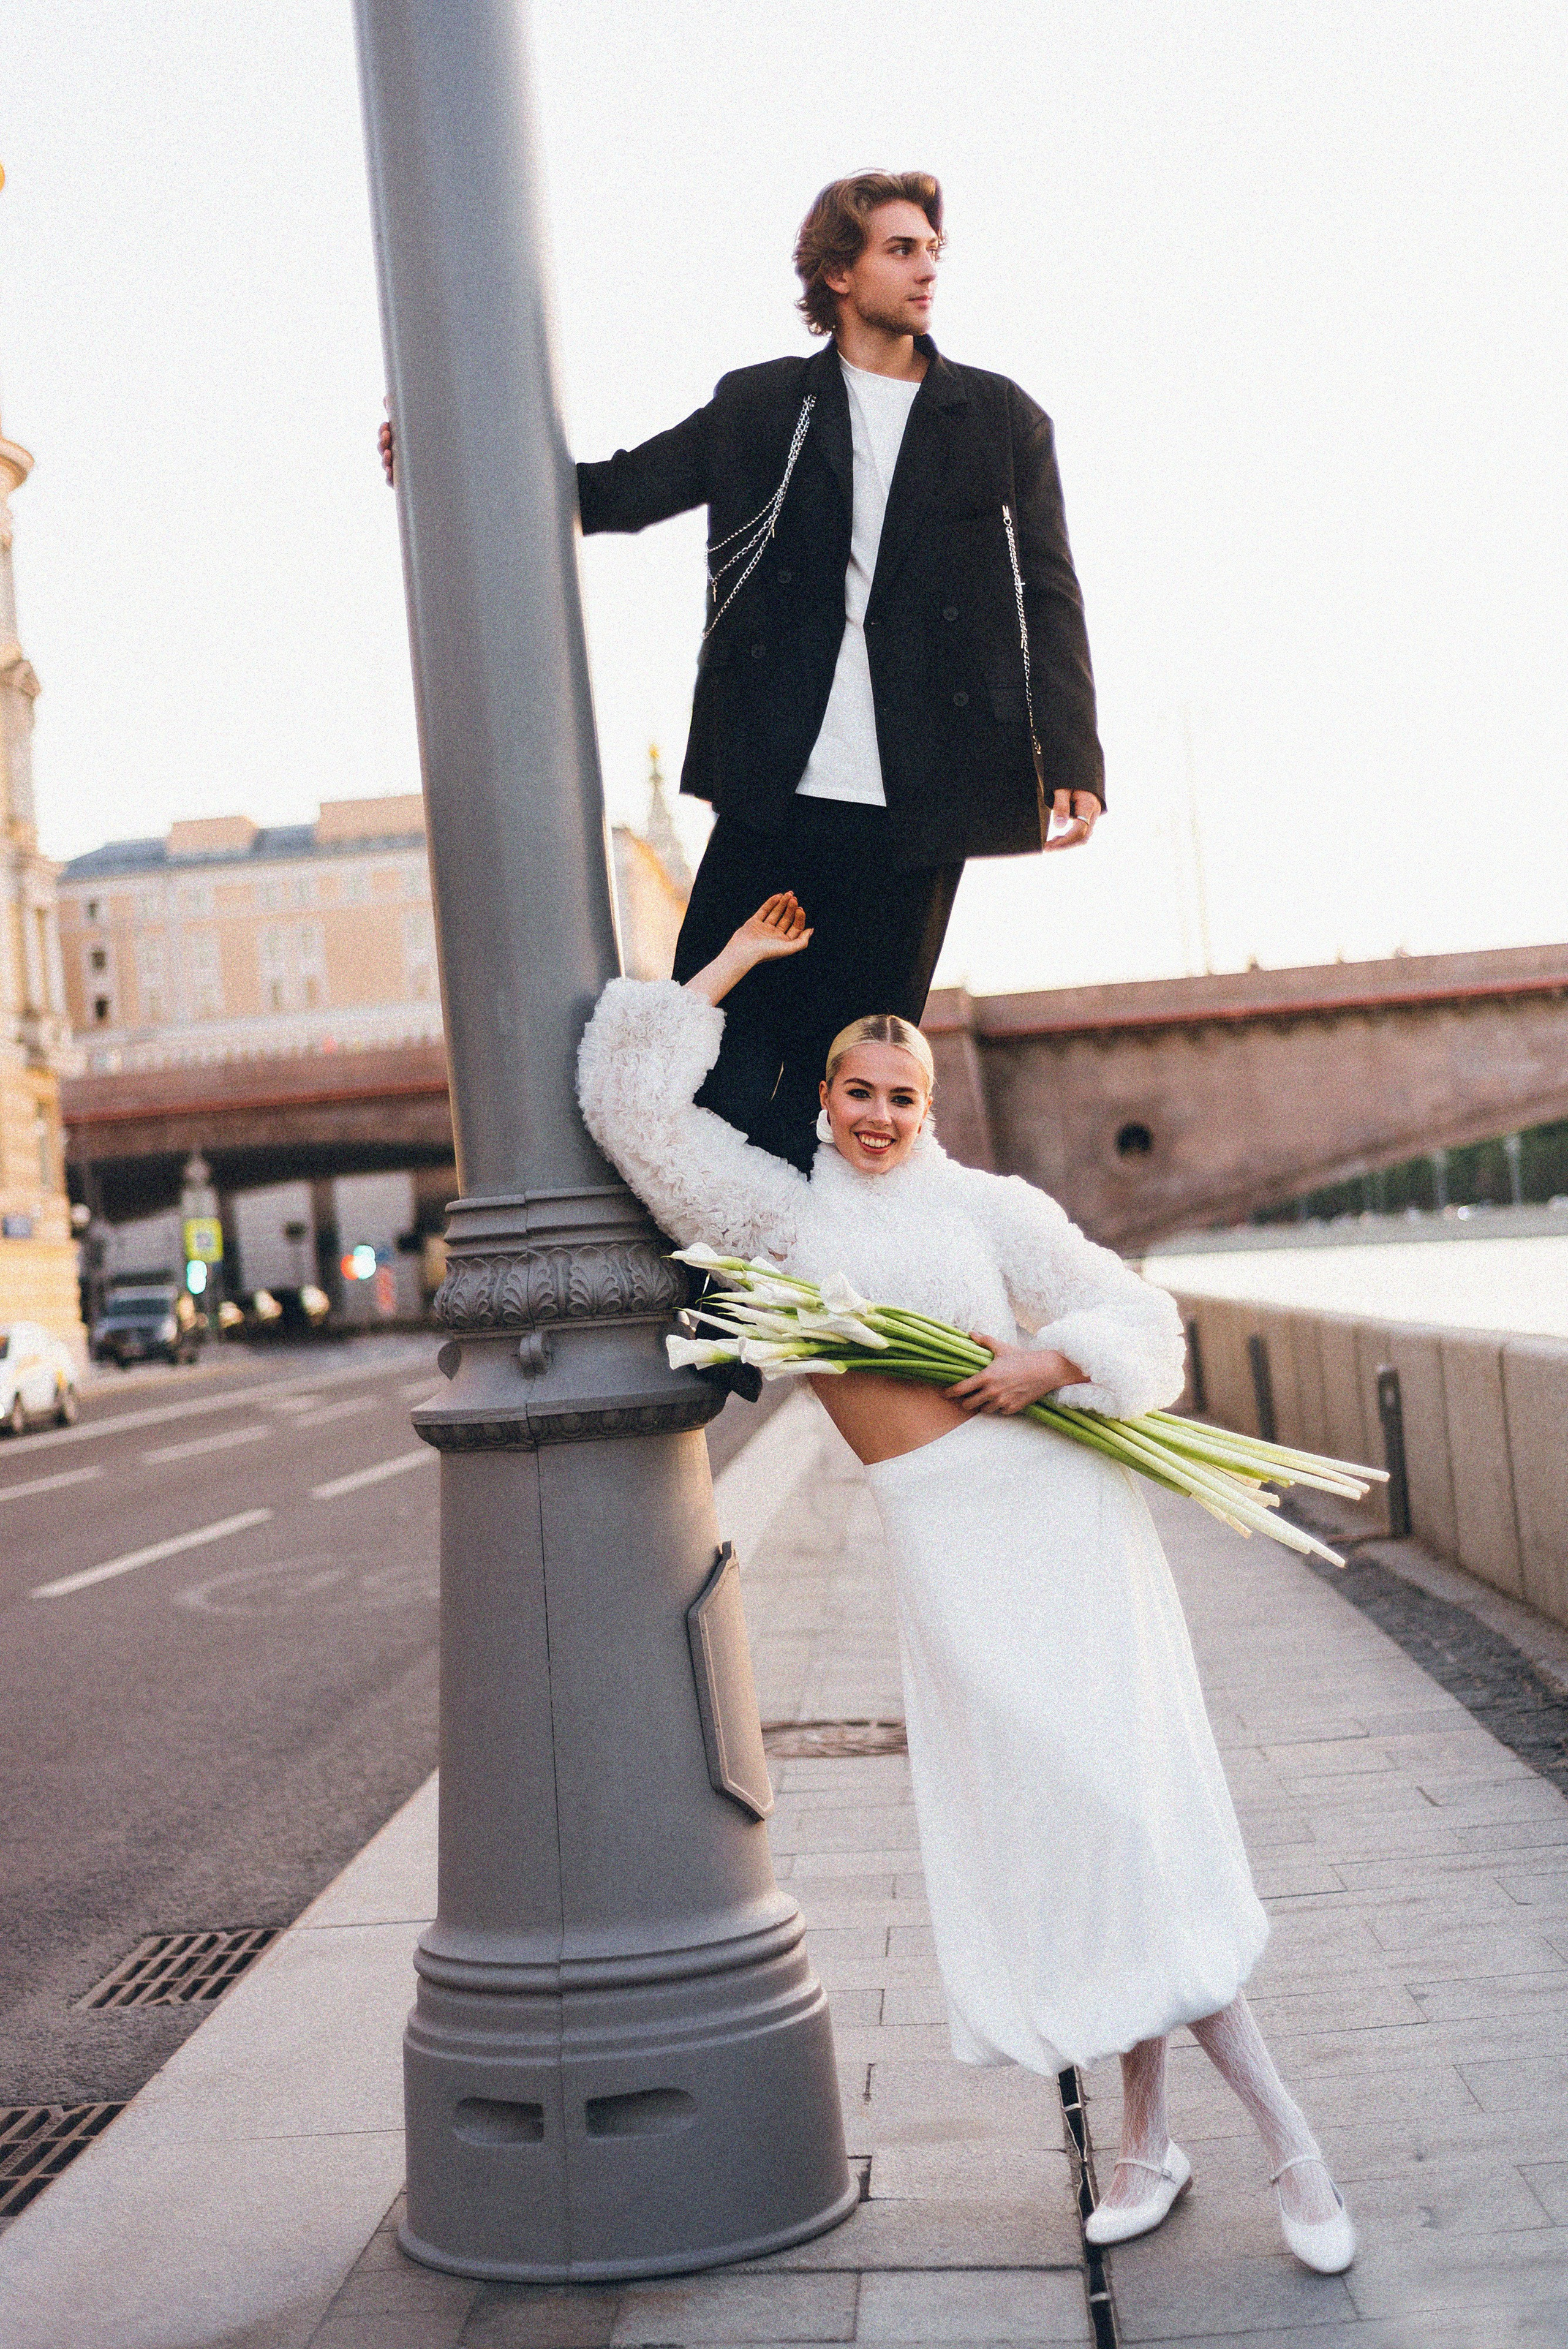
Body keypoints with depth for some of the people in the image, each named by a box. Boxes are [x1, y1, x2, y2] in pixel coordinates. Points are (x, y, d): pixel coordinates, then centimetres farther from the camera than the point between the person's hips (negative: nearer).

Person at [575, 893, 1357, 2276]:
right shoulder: (786, 1216, 12)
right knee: (1035, 1819, 3)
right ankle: (1150, 2140, 15)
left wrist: (1053, 1360, -12)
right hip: (938, 1543, 2)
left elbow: (1141, 1320, 8)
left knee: (1116, 1804, -8)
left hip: (1050, 1506, -2)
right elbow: (636, 1107, 9)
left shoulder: (988, 1207, 6)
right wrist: (735, 966, 13)